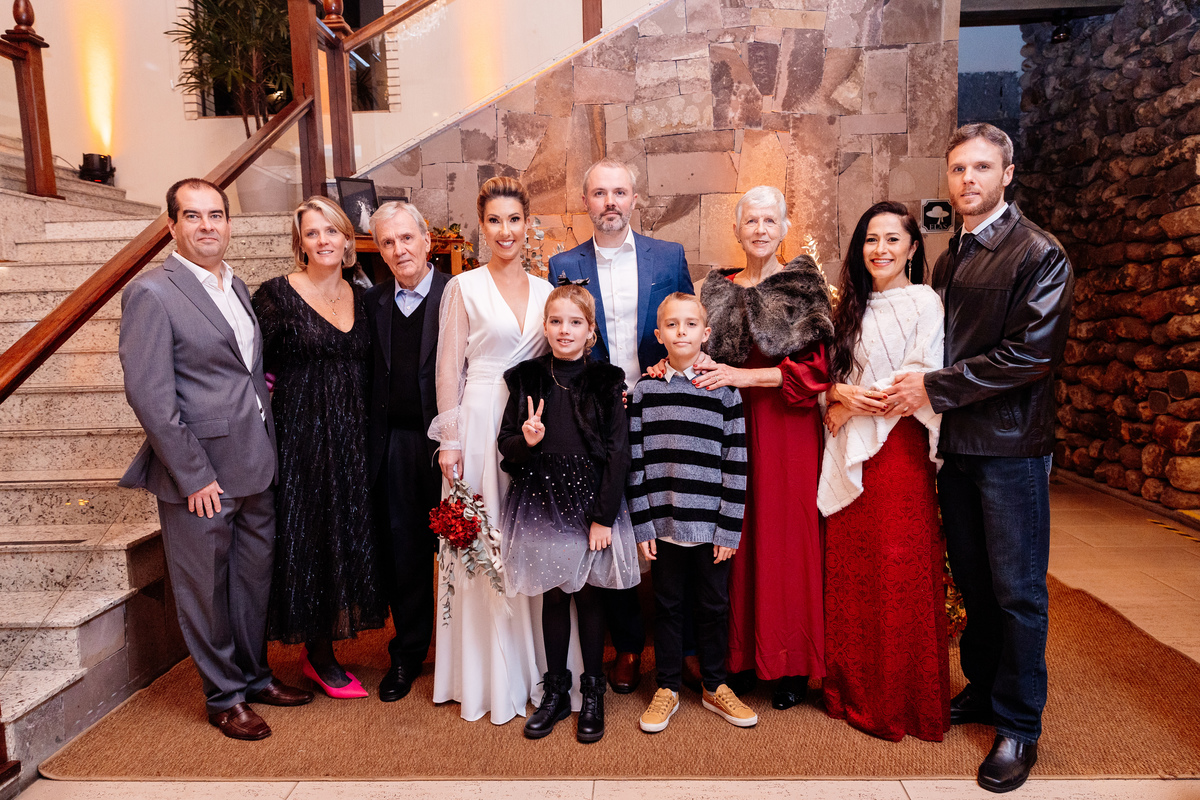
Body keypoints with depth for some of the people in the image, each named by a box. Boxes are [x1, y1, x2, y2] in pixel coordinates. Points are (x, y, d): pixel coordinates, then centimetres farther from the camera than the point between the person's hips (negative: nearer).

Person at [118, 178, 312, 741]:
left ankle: (254, 675, 37)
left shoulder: (237, 286, 11)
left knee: (255, 577, 18)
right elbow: (149, 395, -17)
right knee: (206, 588, 9)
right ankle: (224, 697, 28)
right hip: (200, 475, -7)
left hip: (255, 466, 7)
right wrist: (193, 476, -16)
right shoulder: (151, 293, -13)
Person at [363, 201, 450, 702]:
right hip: (393, 444, 4)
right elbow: (370, 374, 10)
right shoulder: (374, 301, 9)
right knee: (402, 551, 12)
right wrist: (370, 442, 2)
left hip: (446, 440, -4)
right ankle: (408, 653, 29)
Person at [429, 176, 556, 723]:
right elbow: (449, 370, -2)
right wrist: (450, 441, -7)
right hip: (480, 426, -3)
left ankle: (535, 669, 24)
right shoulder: (464, 288, 0)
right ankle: (488, 677, 18)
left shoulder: (546, 291, 11)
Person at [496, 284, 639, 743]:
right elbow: (506, 445, 6)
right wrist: (527, 440, -17)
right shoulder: (527, 378, 4)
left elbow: (617, 452, -5)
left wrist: (604, 516, -9)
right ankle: (556, 691, 27)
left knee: (590, 595, 8)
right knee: (553, 596, 11)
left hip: (592, 502, -2)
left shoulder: (607, 382, -2)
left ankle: (592, 693, 24)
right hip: (541, 502, 2)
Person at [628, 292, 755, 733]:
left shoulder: (724, 391, -2)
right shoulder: (644, 391, 1)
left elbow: (736, 464, -3)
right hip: (663, 521, 1)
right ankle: (667, 688, 29)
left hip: (711, 524, 0)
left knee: (714, 604, 13)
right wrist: (642, 524, -2)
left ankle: (714, 686, 32)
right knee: (667, 604, 13)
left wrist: (729, 530, -6)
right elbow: (635, 461, 2)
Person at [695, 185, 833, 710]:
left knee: (787, 536, 1)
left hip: (787, 428, -3)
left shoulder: (803, 287, 0)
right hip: (731, 425, 3)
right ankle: (741, 656, 20)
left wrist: (744, 377, -15)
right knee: (738, 532, 5)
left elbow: (815, 369, -7)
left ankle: (791, 665, 16)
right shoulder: (719, 290, 12)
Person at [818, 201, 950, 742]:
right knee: (849, 570, 8)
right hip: (849, 453, 6)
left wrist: (855, 403, -7)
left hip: (898, 448, -5)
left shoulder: (923, 302, -3)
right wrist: (840, 394, -5)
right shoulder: (853, 306, 15)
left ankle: (903, 702, 17)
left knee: (898, 571, 1)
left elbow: (922, 380, -11)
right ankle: (854, 688, 23)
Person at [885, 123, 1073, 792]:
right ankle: (982, 690, 33)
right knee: (974, 581, 16)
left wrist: (935, 387, -16)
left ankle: (1019, 726, 19)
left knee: (1018, 592, 4)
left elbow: (1031, 353, -18)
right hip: (957, 442, 6)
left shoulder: (1040, 254, -9)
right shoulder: (949, 261, 13)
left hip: (1012, 444, -6)